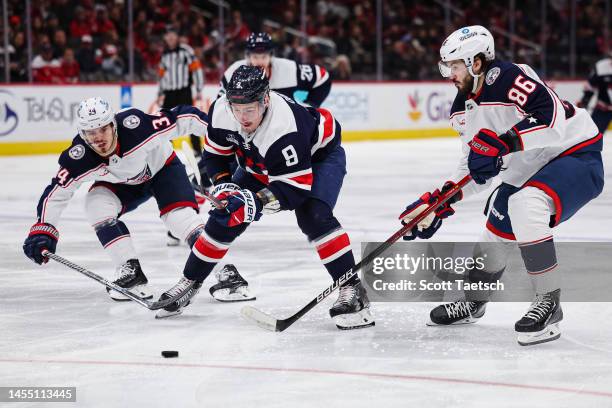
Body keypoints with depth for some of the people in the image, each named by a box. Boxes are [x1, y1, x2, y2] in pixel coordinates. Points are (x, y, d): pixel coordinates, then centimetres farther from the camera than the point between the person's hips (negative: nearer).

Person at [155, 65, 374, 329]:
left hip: (318, 155, -6)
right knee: (226, 215, 0)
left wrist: (257, 201, -48)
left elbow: (296, 188, -39)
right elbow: (215, 153, -4)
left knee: (313, 216, -30)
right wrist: (223, 184, -19)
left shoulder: (285, 127, -43)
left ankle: (352, 290, -26)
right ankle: (189, 282, 17)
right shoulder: (221, 111, -25)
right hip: (261, 164, 6)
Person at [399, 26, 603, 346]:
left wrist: (501, 142, -42)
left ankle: (549, 303, -23)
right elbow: (475, 167, 11)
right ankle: (473, 302, 43)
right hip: (526, 173, 10)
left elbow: (553, 118, -38)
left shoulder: (509, 78, -26)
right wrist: (440, 202, 1)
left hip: (576, 155, -10)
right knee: (496, 235, 16)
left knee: (524, 205, -34)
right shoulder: (464, 108, 3)